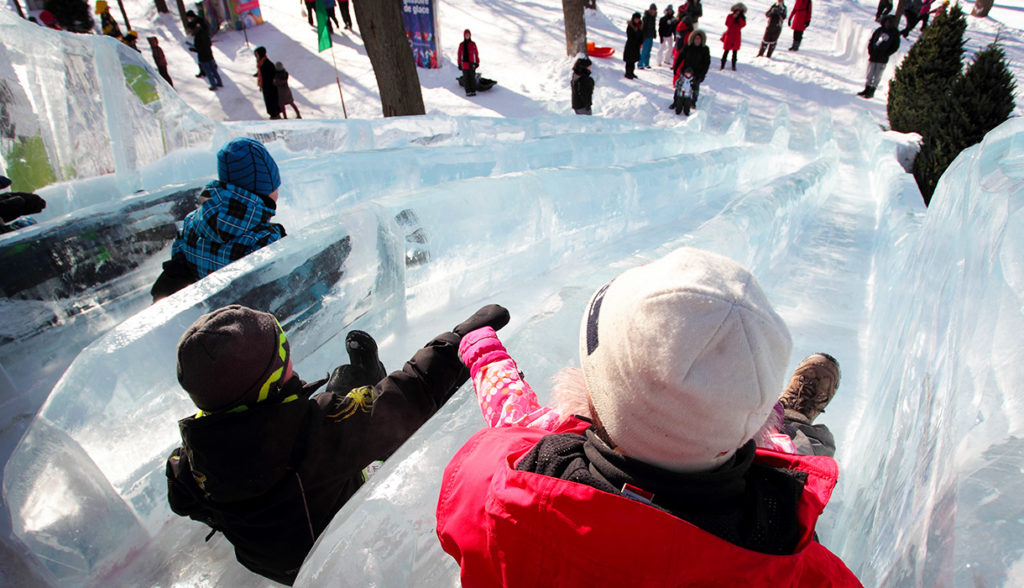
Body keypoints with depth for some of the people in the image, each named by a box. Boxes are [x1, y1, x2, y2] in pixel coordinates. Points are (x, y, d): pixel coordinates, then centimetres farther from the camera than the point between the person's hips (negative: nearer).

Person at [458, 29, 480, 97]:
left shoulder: (473, 44, 6)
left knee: (472, 77, -1)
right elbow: (459, 55, 8)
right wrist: (459, 64, 4)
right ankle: (468, 91, 4)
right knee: (466, 78, 0)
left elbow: (476, 53, 8)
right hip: (464, 64, 1)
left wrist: (477, 62, 4)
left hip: (472, 64, -1)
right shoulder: (461, 45, 7)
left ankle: (473, 91, 6)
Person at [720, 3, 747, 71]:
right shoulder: (730, 16, 0)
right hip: (729, 35, -2)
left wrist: (740, 17, -15)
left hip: (737, 36, 2)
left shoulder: (742, 18, 6)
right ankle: (722, 65, 4)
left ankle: (733, 66, 12)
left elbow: (743, 25, -11)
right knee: (726, 51, -3)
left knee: (735, 51, 4)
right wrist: (733, 17, -20)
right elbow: (727, 24, -14)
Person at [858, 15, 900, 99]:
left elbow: (895, 46, 0)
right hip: (873, 57, 3)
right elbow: (871, 40, 13)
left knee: (877, 76, 0)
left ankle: (871, 92, 5)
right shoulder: (879, 30, 7)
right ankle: (867, 90, 18)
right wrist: (870, 50, 0)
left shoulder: (895, 33, 0)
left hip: (882, 60, -3)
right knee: (869, 75, 8)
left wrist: (886, 54, -8)